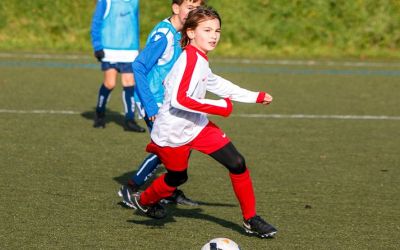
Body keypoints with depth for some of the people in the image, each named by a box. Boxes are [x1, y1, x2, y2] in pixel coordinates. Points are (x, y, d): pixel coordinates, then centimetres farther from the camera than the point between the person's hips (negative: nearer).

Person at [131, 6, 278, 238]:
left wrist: (255, 97, 26)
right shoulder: (189, 60, -25)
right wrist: (219, 107, -27)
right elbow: (179, 100, -34)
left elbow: (215, 83, 22)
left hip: (197, 126, 8)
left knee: (237, 164, -2)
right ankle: (143, 200, 45)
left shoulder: (200, 60, 4)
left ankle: (251, 219, 10)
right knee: (177, 178, 12)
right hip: (172, 133, -8)